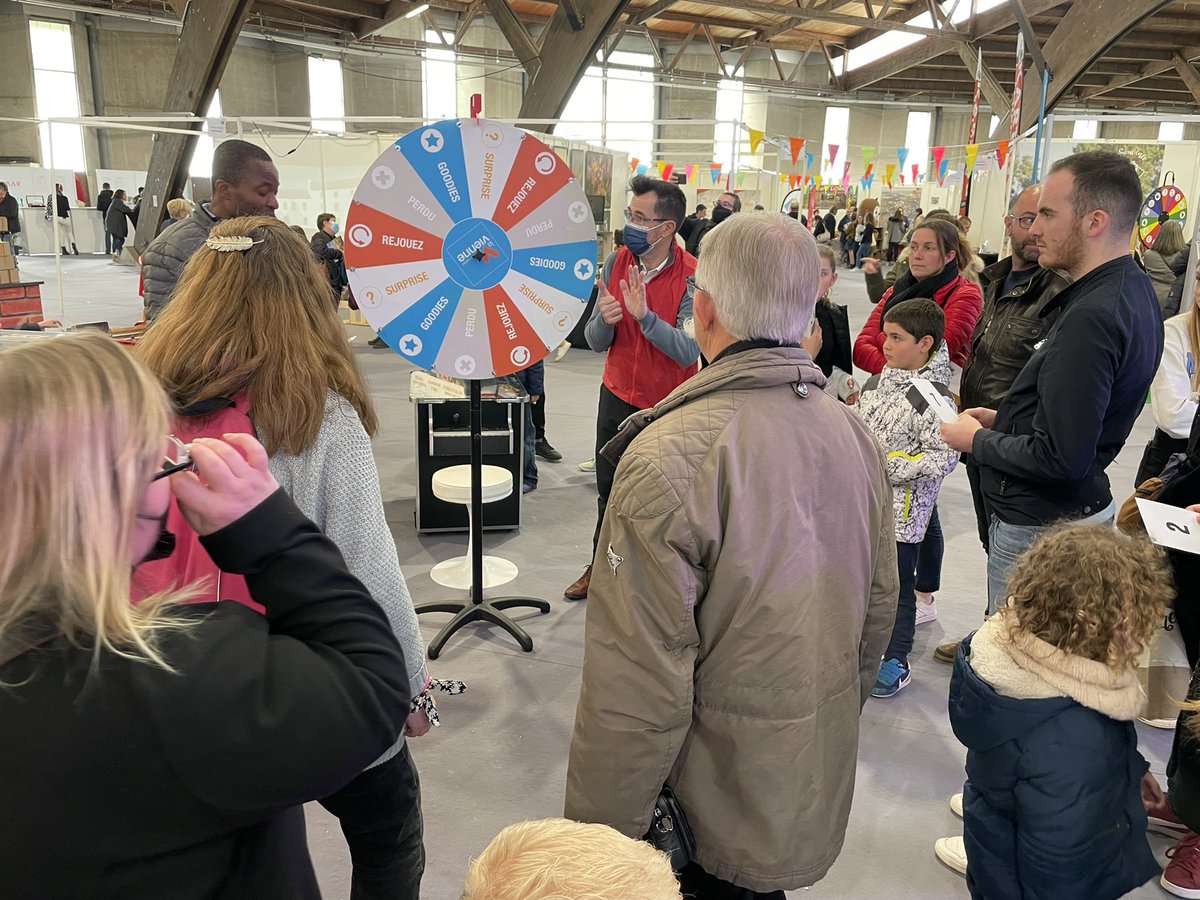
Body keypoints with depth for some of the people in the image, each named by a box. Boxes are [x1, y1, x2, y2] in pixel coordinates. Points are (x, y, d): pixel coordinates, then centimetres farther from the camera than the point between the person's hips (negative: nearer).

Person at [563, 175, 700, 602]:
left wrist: (644, 315, -37)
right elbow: (595, 342, -5)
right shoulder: (615, 263, -5)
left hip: (669, 405, -4)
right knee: (609, 489, 17)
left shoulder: (693, 277, -17)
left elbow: (689, 351, -28)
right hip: (618, 396, 4)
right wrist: (603, 319, -26)